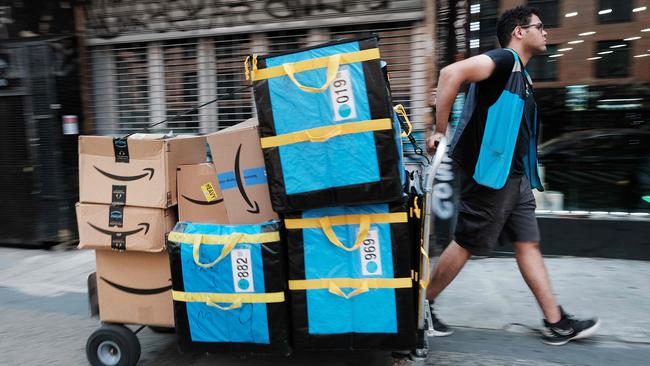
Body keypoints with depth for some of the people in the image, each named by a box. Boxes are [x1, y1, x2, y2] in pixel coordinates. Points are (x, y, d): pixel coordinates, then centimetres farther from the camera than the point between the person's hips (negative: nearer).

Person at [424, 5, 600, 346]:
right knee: (466, 244, -1)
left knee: (528, 244, 9)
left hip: (514, 176, 10)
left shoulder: (521, 74, 20)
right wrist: (439, 132, -26)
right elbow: (451, 73, -27)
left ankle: (556, 323, 17)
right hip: (490, 173, -10)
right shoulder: (504, 60, -10)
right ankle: (423, 306, 15)